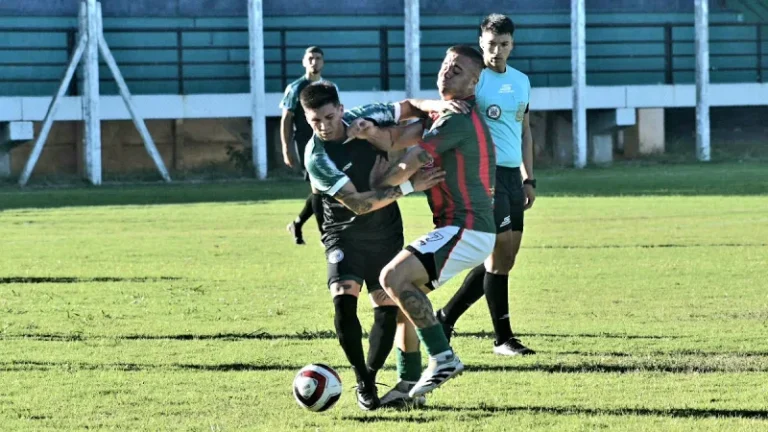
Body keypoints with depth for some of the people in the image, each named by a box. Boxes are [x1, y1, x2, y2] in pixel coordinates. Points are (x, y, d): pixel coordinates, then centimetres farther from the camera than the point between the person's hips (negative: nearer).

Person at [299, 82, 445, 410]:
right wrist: (410, 186, -29)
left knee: (388, 306, 2)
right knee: (344, 300, -22)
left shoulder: (364, 118, -12)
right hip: (345, 233, -4)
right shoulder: (316, 158, -24)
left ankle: (371, 375, 20)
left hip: (386, 232, 4)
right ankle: (362, 382, -7)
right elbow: (359, 203, -27)